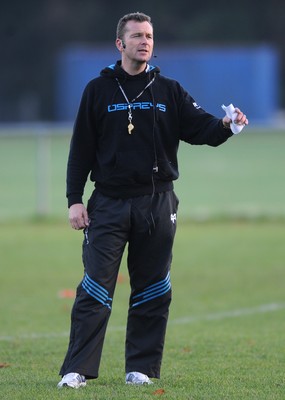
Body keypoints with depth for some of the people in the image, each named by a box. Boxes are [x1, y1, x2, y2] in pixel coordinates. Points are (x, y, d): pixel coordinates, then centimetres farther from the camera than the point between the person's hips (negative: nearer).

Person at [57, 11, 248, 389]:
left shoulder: (169, 91, 8)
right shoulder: (98, 90, 4)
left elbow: (199, 127, -1)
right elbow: (81, 148, 3)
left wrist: (225, 125, -23)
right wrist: (74, 200, -3)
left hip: (157, 202, 2)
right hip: (109, 203, -2)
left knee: (152, 290, 5)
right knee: (96, 287, -7)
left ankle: (142, 368, 14)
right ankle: (77, 370, -6)